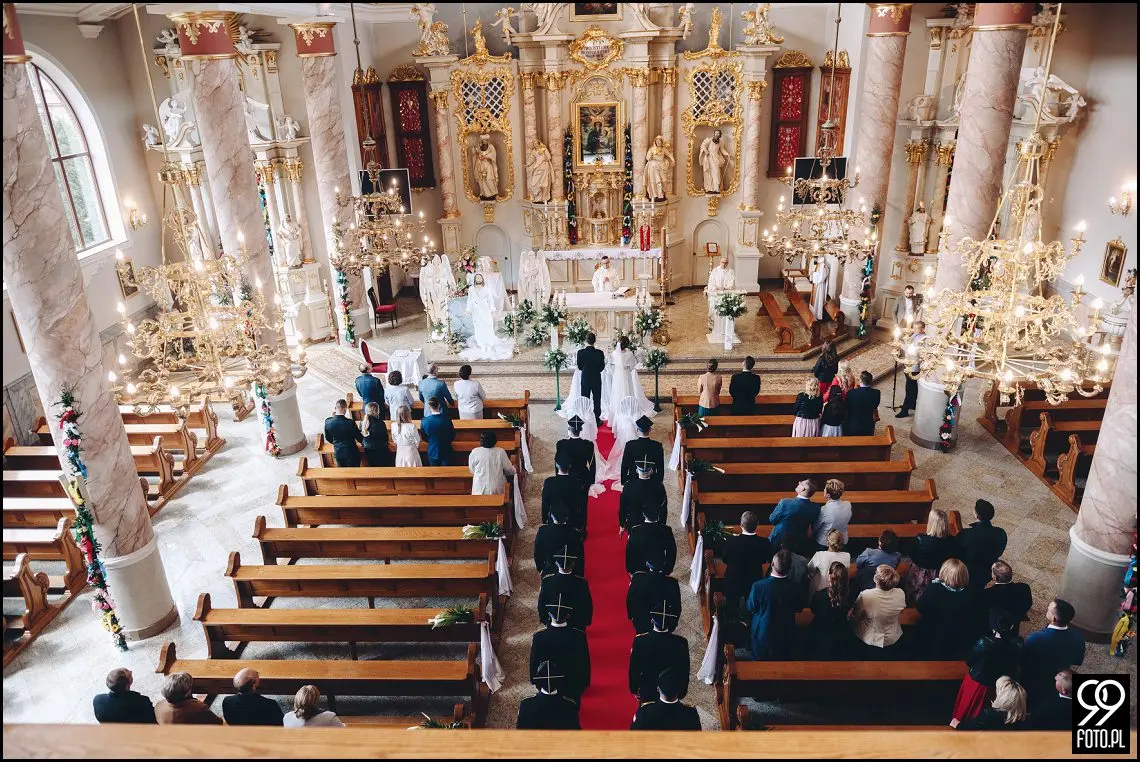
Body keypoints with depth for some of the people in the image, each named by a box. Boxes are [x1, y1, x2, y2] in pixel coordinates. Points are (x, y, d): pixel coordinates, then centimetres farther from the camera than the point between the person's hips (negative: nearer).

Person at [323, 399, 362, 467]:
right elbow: (359, 438, -13)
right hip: (351, 452, -4)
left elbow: (328, 438, 4)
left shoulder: (327, 421, -11)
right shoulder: (350, 422, -25)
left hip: (337, 452, 4)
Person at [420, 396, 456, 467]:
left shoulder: (424, 421, -16)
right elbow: (452, 437, -6)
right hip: (446, 453, -1)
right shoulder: (447, 419, -20)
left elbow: (424, 438, 1)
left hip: (432, 453, 1)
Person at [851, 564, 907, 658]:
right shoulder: (900, 594, -24)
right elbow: (900, 611, -1)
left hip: (869, 640, -3)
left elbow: (854, 617, -16)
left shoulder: (865, 596, -33)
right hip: (892, 640, 3)